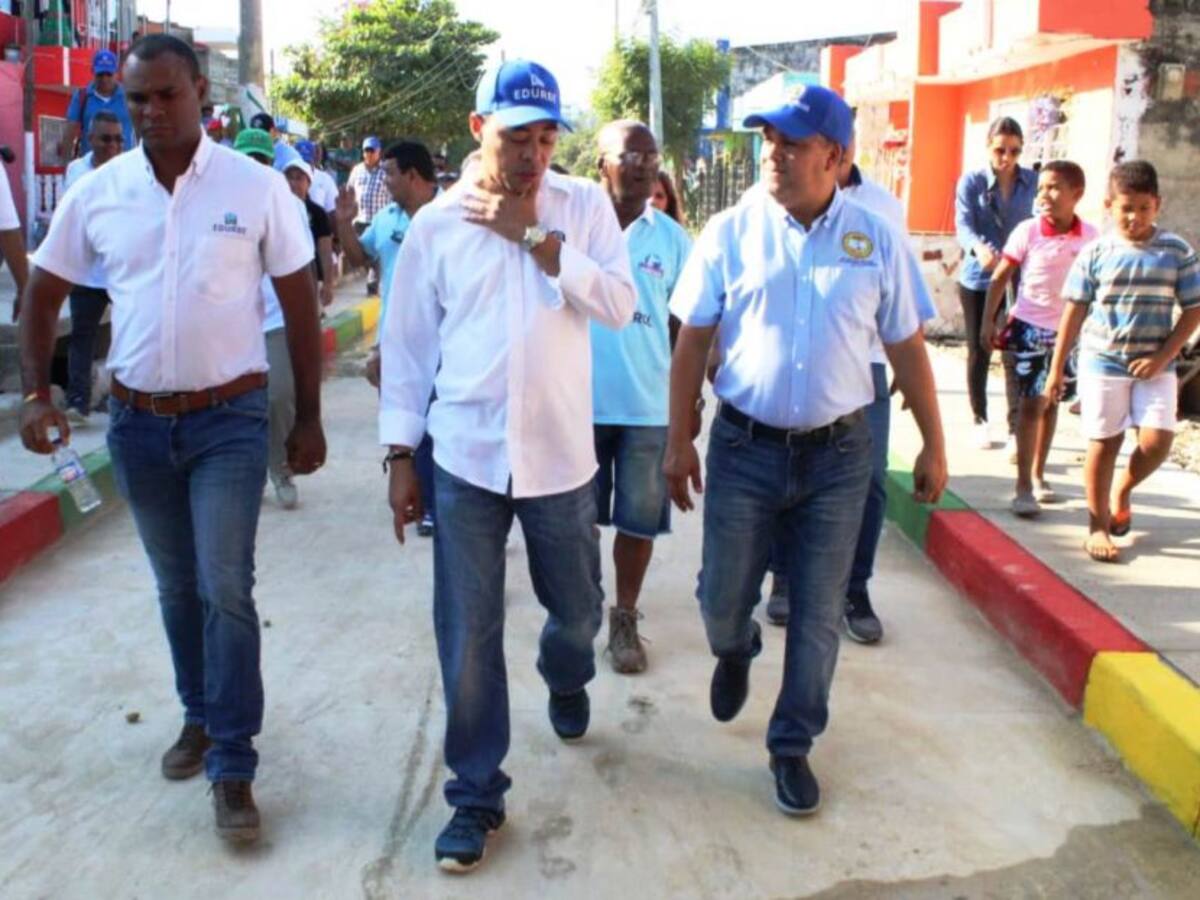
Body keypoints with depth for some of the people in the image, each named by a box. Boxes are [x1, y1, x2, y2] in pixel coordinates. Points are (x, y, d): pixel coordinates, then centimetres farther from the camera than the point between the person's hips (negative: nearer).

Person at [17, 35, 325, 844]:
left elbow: (301, 304, -2)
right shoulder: (96, 193, 0)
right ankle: (202, 716, 37)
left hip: (230, 420, -3)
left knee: (225, 588, -6)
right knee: (176, 588, 16)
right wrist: (36, 393, 0)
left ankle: (233, 768, 5)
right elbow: (43, 295, 10)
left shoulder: (256, 187, -7)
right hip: (136, 422, 3)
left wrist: (309, 418, -2)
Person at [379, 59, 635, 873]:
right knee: (468, 636, 3)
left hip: (561, 456, 1)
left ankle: (566, 682, 54)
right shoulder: (436, 223, 0)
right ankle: (476, 795, 20)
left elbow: (619, 303, -13)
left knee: (579, 611, 18)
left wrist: (533, 235, -15)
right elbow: (408, 344, 3)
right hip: (465, 458, 0)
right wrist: (401, 454, 1)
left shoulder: (585, 205, 0)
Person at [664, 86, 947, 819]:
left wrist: (934, 446, 6)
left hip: (838, 454, 0)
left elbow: (908, 348, 5)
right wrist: (679, 441, -1)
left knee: (818, 614, 7)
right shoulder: (731, 232, -4)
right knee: (724, 598, 10)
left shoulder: (877, 240, -2)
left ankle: (793, 746, 26)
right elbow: (692, 343, 1)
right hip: (745, 447, 0)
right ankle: (736, 651, 47)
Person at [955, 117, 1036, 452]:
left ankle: (1017, 429, -2)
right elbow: (963, 225, -18)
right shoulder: (971, 181, -6)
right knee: (978, 353, 10)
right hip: (977, 278, 0)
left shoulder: (1032, 182, 0)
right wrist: (979, 247, -38)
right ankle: (980, 421, 27)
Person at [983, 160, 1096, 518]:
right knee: (1033, 402, -6)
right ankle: (1023, 487, -1)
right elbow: (1000, 277, -5)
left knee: (1051, 401, 14)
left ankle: (1037, 475, 28)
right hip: (1031, 326, -3)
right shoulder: (1028, 231, -11)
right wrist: (988, 321, -6)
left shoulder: (1089, 236, -4)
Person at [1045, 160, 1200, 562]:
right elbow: (1075, 312, 2)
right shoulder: (1095, 253, -2)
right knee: (1103, 444, 4)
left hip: (1154, 367, 1)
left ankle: (1122, 491, 23)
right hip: (1102, 363, -1)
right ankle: (1098, 525, 18)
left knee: (1157, 441, -9)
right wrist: (1057, 368, 2)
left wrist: (1162, 356, -10)